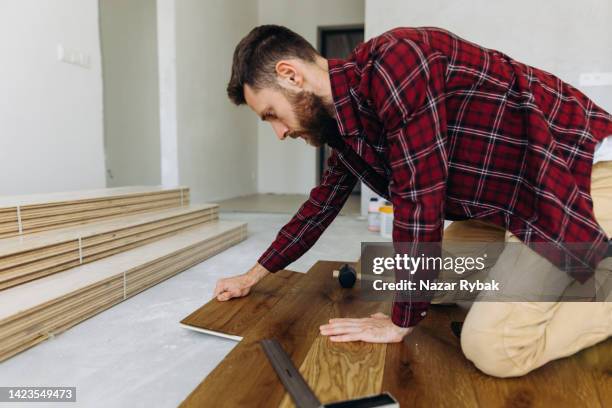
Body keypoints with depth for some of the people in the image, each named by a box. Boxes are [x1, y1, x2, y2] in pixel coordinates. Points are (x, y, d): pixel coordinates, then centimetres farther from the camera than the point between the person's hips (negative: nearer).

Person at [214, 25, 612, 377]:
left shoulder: (393, 61, -25)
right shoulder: (345, 119, 4)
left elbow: (419, 201, -25)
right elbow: (323, 203, 15)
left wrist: (401, 322, -13)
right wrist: (255, 274, 20)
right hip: (510, 193, 9)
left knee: (493, 346, -19)